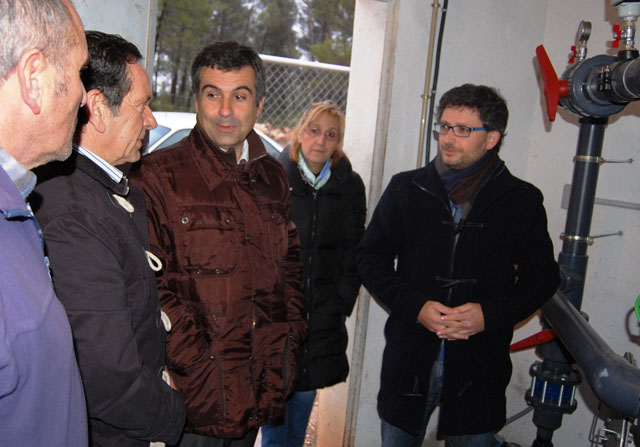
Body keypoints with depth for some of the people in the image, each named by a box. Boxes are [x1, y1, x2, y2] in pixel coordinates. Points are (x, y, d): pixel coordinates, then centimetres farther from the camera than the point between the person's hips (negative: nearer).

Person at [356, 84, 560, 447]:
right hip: (409, 362, 1)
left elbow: (542, 276, 4)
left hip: (480, 367, -1)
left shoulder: (523, 200, 0)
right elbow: (371, 257, 3)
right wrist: (415, 307, -12)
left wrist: (490, 314, -13)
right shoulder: (406, 189, 2)